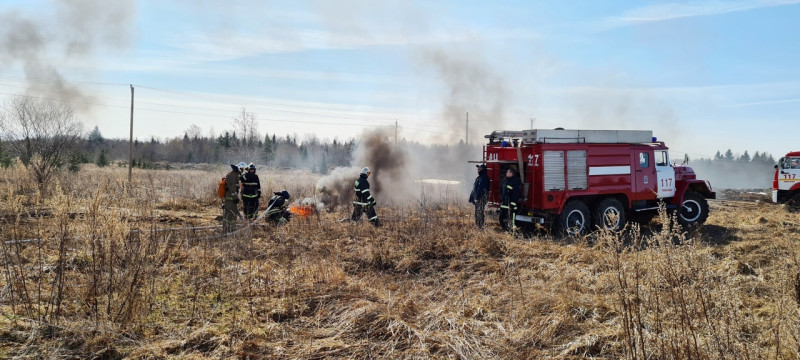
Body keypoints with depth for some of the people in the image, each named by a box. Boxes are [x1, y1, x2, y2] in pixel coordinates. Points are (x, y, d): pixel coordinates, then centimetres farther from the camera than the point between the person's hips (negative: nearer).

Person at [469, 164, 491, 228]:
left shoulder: (484, 178, -15)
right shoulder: (479, 177, 16)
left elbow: (481, 189, -21)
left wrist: (477, 198, -22)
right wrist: (473, 198, 17)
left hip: (481, 197, -10)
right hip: (477, 197, 10)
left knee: (480, 211, -9)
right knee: (477, 211, 13)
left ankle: (480, 226, -6)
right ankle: (478, 225, 20)